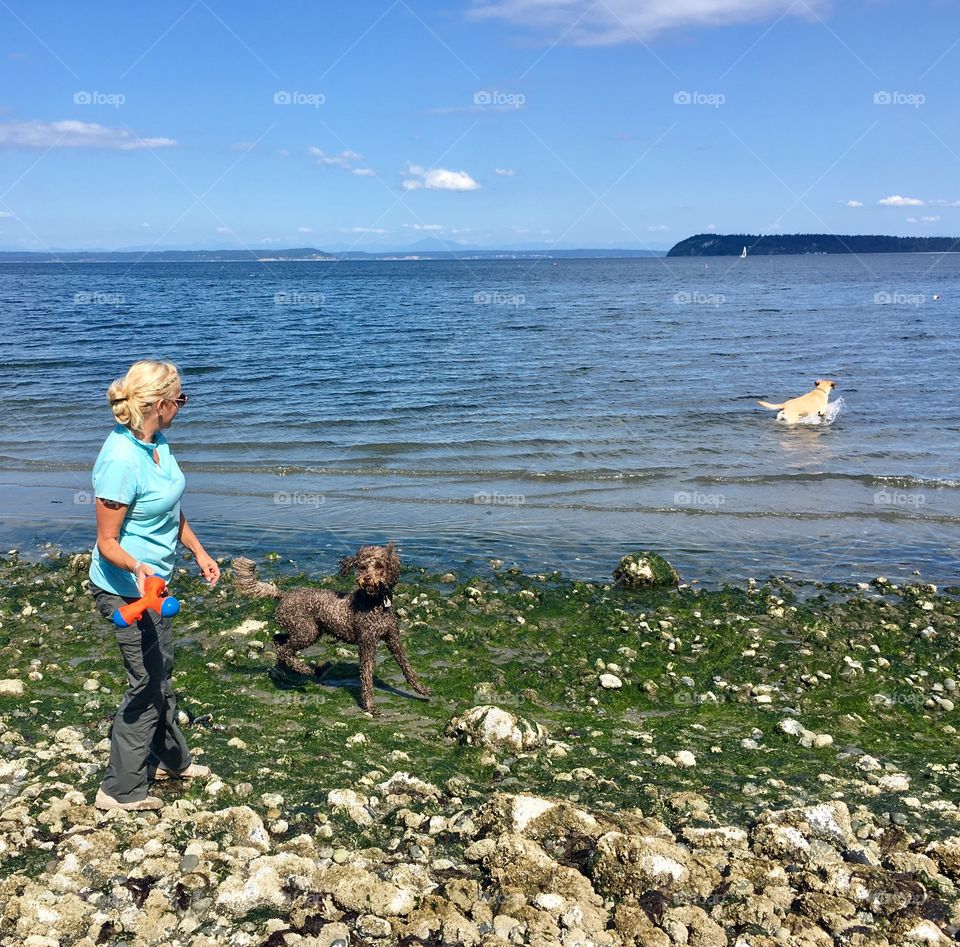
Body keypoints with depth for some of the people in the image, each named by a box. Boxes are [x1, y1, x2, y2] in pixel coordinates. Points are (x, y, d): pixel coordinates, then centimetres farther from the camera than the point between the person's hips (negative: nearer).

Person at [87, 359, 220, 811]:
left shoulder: (157, 441, -2)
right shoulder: (121, 460, -29)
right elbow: (107, 542, -23)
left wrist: (198, 552, 14)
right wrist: (136, 567, -40)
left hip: (154, 581, 9)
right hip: (127, 589, -9)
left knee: (161, 671, 23)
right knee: (147, 683, 3)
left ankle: (169, 758, 41)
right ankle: (121, 790, 18)